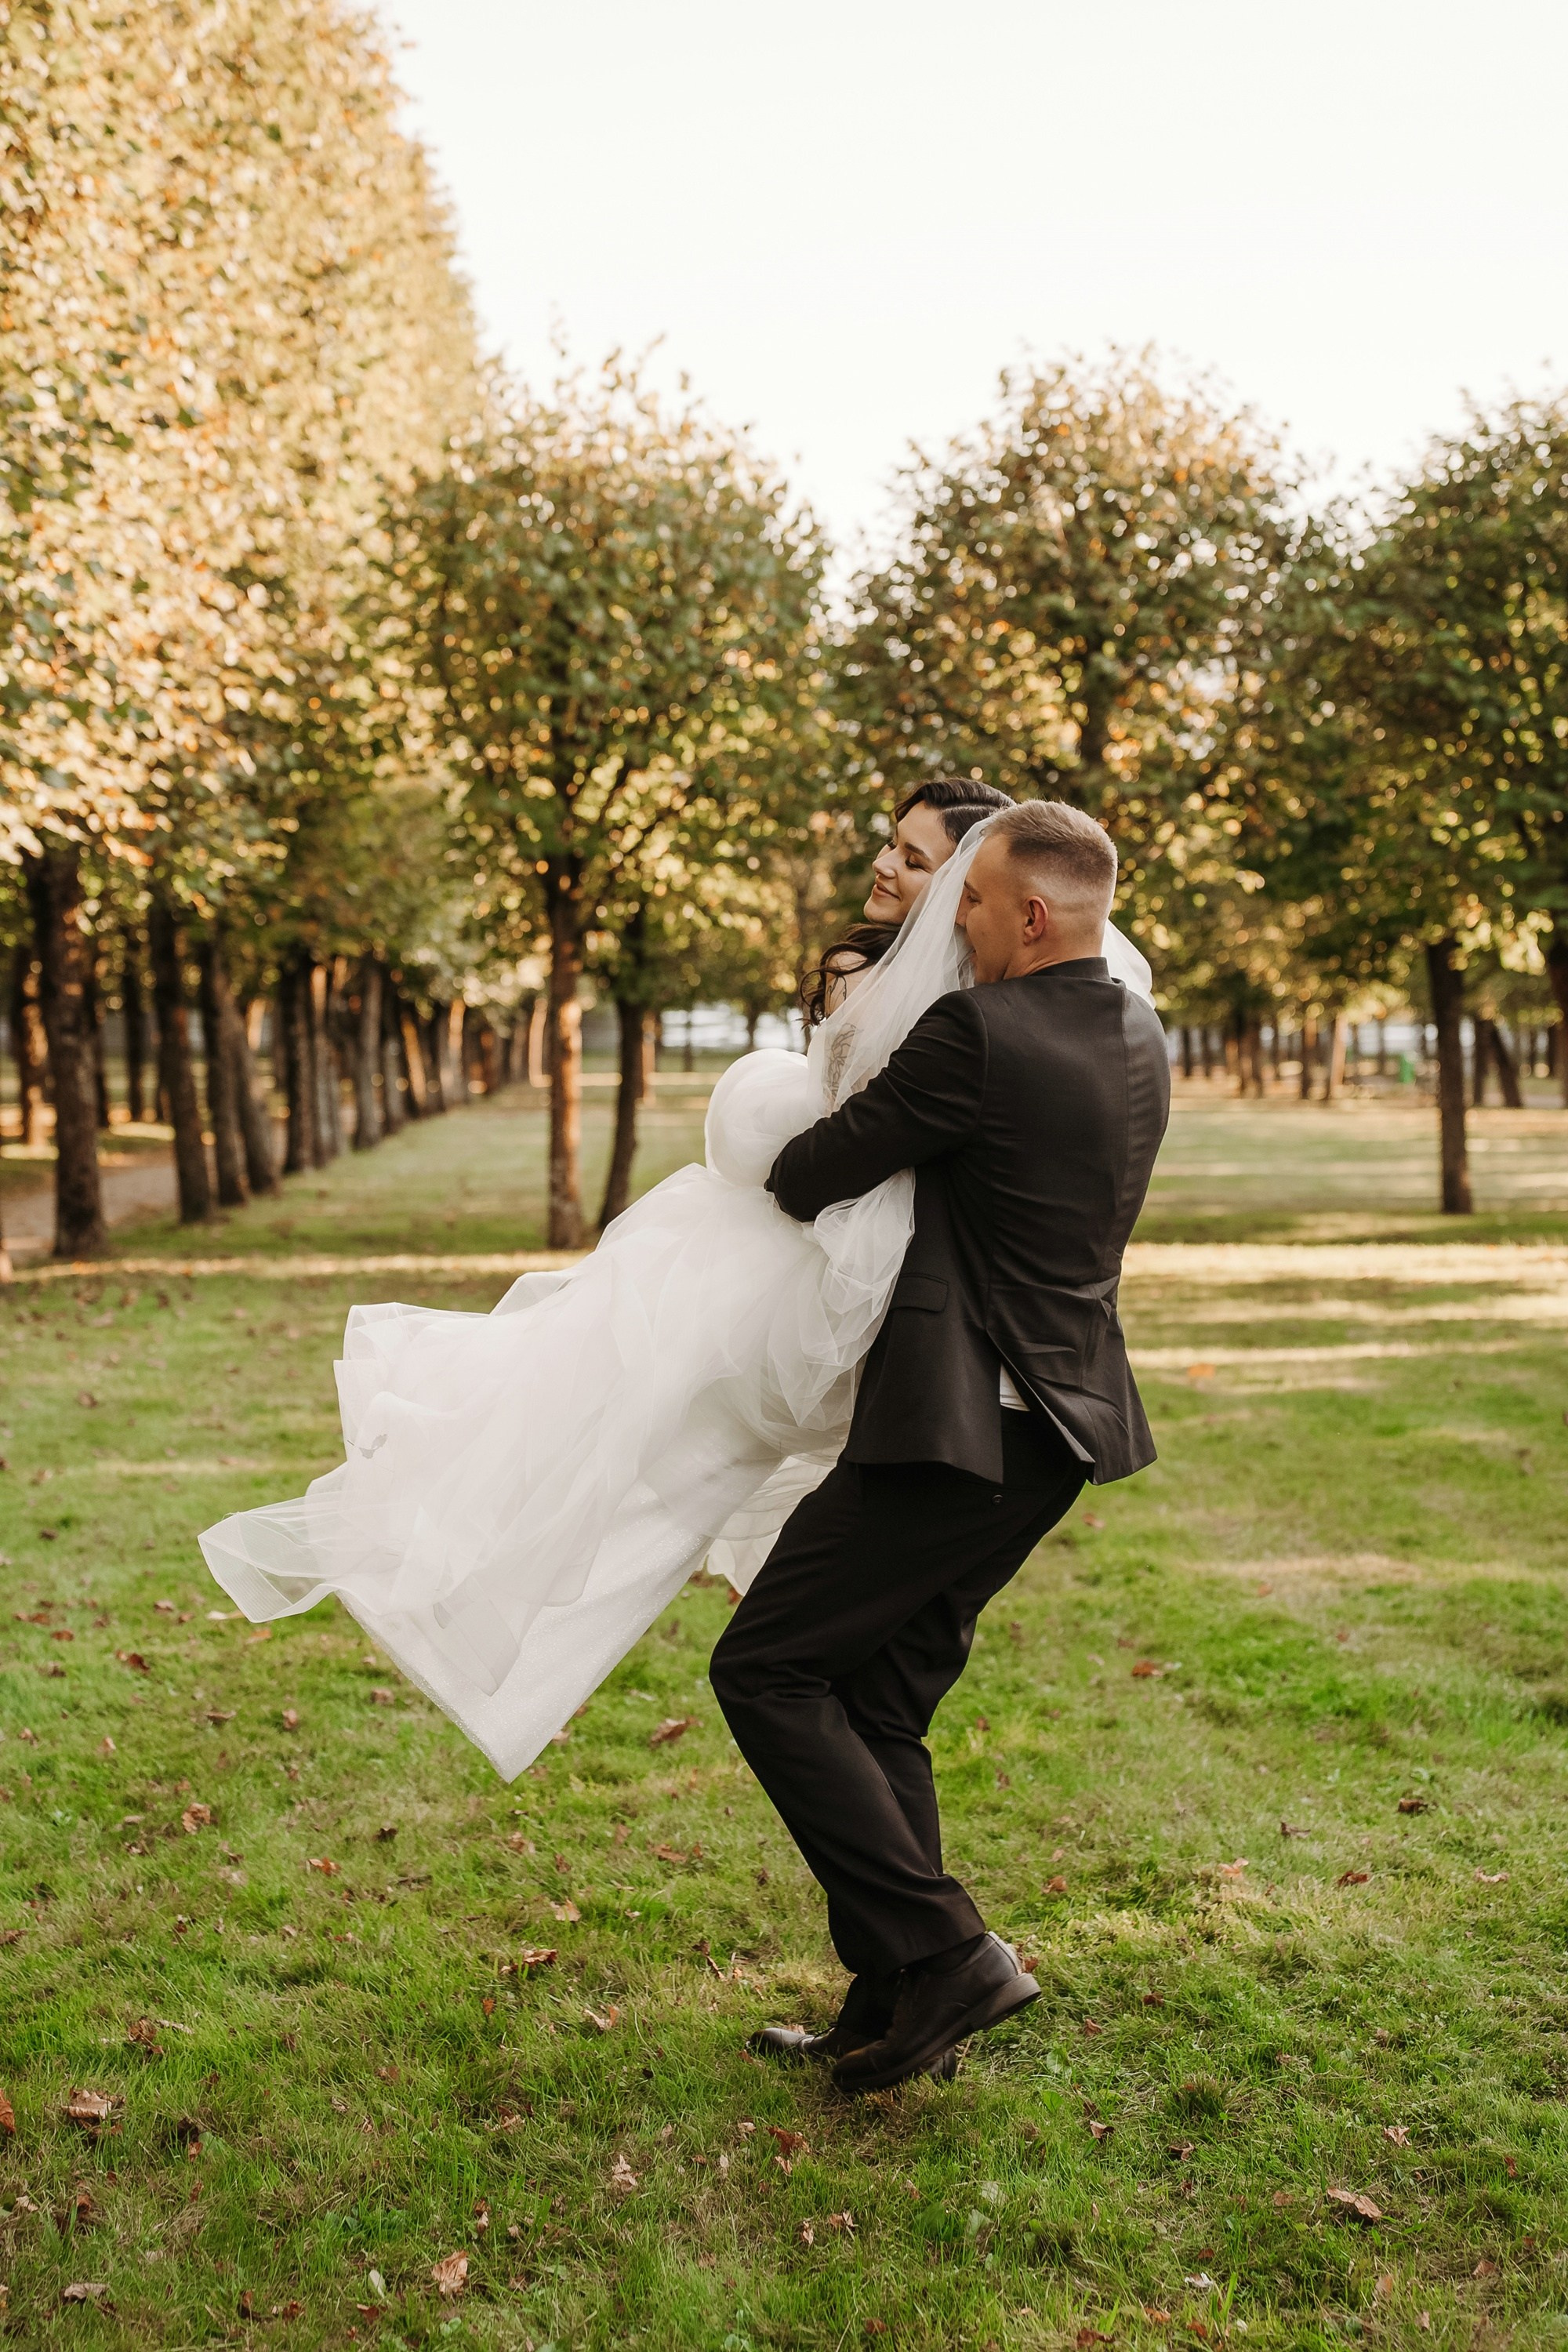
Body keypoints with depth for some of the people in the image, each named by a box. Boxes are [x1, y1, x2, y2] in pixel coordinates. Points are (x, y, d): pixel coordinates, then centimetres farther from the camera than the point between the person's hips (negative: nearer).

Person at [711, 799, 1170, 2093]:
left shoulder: (980, 1032, -18)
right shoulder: (1141, 1040, 9)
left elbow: (816, 1173, -11)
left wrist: (773, 1178, 13)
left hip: (963, 1426, -9)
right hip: (1064, 1419, 9)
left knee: (767, 1671, -1)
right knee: (881, 1702, 16)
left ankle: (945, 1952, -2)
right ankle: (891, 2012, 22)